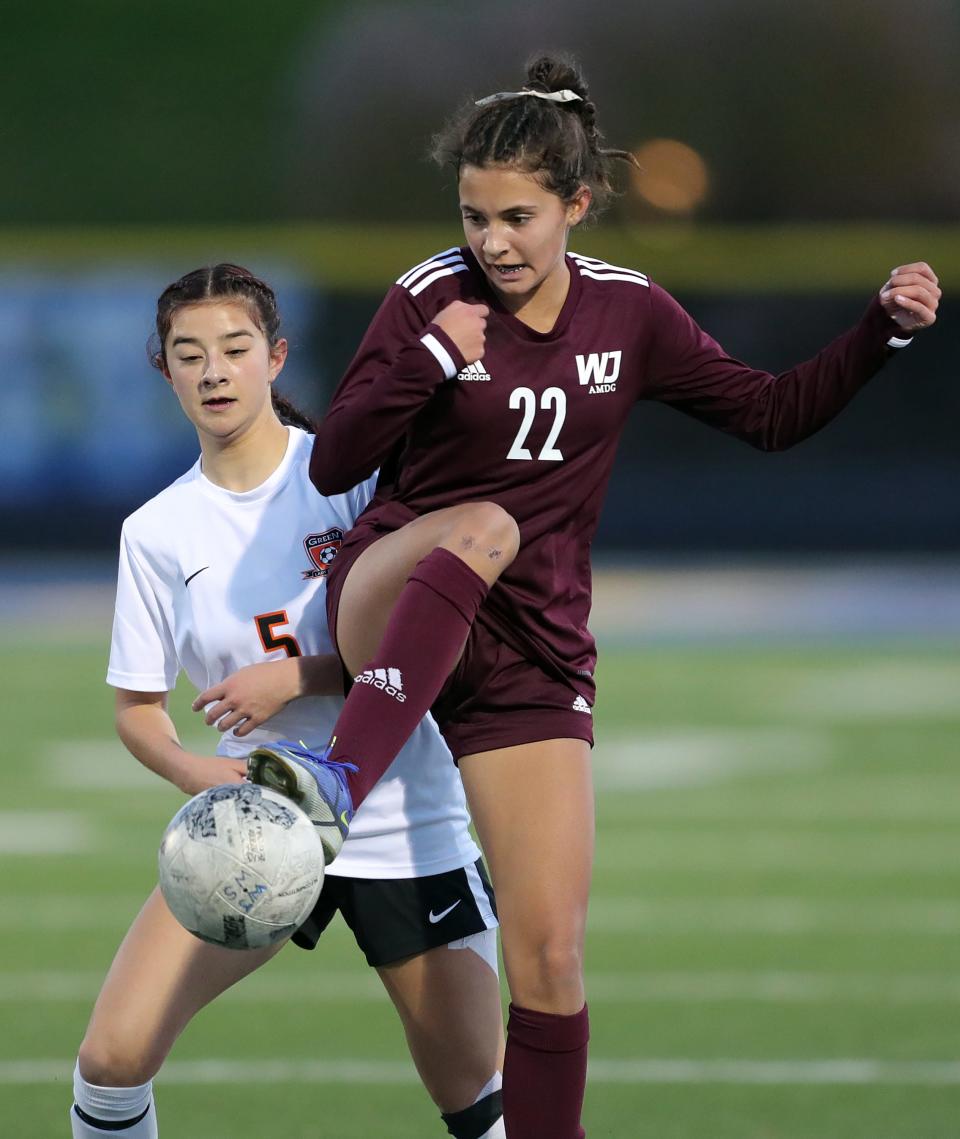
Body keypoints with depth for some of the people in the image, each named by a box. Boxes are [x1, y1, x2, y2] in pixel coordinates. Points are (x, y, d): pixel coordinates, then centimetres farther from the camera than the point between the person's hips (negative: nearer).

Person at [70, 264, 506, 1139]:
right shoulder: (158, 532, 1)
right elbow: (137, 706, 6)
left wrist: (297, 677, -19)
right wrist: (193, 770, -16)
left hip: (404, 826, -2)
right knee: (114, 1053, -13)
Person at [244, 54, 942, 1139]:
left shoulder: (628, 313, 3)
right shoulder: (432, 297, -5)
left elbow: (772, 413, 12)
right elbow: (332, 466, -8)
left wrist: (884, 328, -1)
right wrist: (431, 361, -22)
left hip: (534, 656, 3)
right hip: (390, 602, -3)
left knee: (548, 956, -6)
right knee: (482, 525, -39)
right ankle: (339, 784, -55)